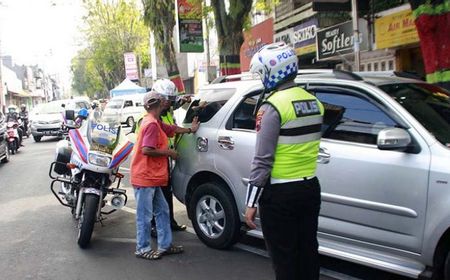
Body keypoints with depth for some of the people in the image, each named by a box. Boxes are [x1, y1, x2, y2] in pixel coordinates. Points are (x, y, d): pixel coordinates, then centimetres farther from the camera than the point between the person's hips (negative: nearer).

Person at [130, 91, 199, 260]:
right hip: (145, 177, -10)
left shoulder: (155, 122, 13)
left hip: (152, 178, 10)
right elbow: (146, 150, -25)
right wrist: (168, 152, -14)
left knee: (162, 211, 14)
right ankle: (142, 249, 10)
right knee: (145, 215, 0)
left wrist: (190, 130, 36)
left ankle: (165, 245, 22)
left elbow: (173, 129, 27)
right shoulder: (152, 124, -17)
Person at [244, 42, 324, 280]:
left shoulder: (273, 105, -16)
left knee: (285, 259, 4)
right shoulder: (313, 102, 7)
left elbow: (262, 160, -17)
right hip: (310, 188, 7)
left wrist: (251, 202, -13)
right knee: (307, 253, 17)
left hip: (280, 194, -7)